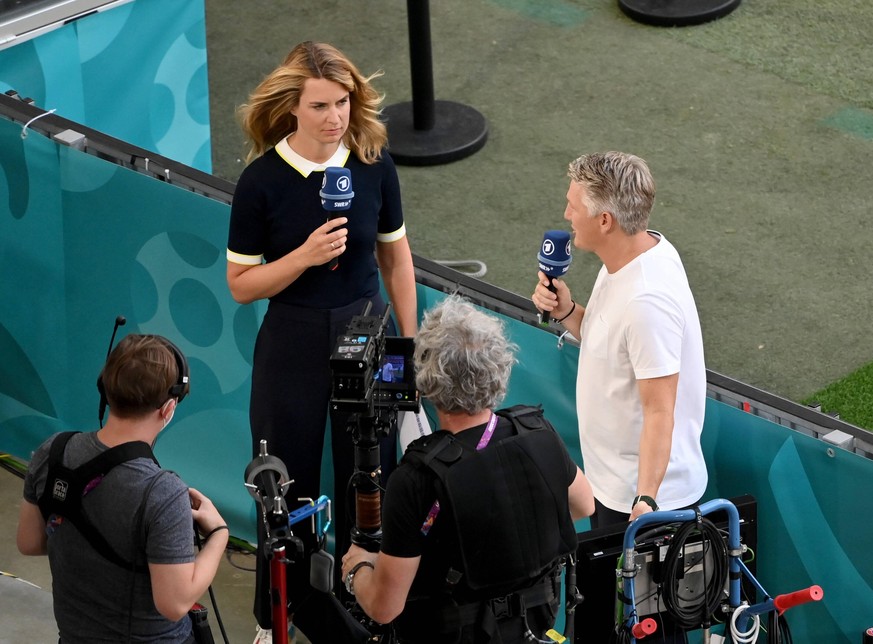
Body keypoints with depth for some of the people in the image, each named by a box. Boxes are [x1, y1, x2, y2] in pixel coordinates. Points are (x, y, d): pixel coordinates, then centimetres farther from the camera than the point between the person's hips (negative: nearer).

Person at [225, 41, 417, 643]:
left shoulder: (374, 164, -5)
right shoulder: (263, 180, -13)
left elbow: (395, 256, 7)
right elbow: (241, 283, -8)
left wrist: (409, 343, 8)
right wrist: (305, 256, -23)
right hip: (293, 342, -2)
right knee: (290, 482, 8)